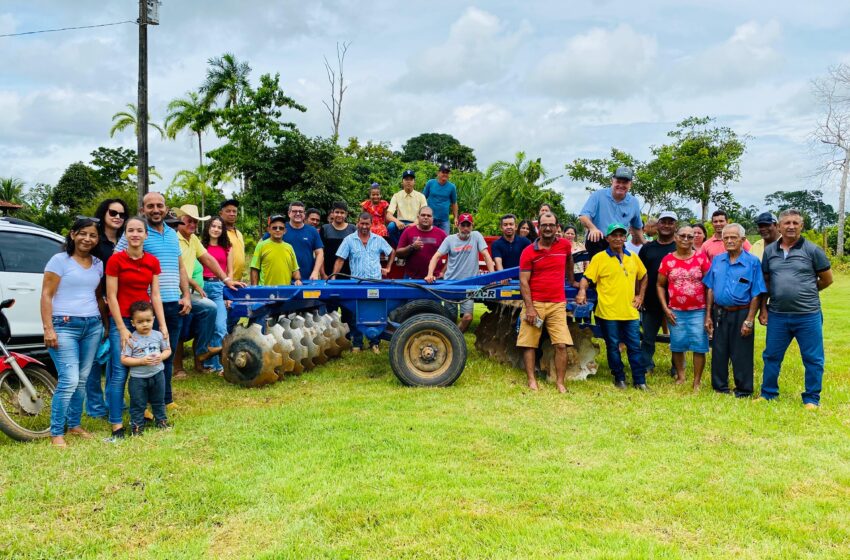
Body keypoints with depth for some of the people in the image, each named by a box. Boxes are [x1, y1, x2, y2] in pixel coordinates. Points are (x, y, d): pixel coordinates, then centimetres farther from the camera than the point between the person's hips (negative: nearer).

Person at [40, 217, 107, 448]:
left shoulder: (98, 264, 12)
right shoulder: (60, 260, -3)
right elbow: (46, 295, -6)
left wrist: (107, 323, 13)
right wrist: (48, 329, -12)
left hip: (92, 326, 5)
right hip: (64, 325, -5)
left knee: (82, 380, 9)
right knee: (69, 380, -11)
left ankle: (74, 425, 22)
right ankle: (56, 433, 1)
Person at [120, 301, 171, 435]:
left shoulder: (158, 335, -4)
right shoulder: (131, 339, -15)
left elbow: (167, 350, 8)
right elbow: (124, 359, -15)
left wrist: (161, 356, -13)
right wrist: (141, 361, -24)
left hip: (157, 374, 3)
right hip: (138, 377, -3)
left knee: (159, 401, 20)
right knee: (138, 405, 7)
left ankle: (161, 420, 37)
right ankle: (137, 426, 22)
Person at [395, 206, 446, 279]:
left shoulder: (441, 233, 4)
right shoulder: (408, 231, 4)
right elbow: (398, 253, 2)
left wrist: (443, 272, -2)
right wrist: (411, 247, -13)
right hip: (411, 278, 0)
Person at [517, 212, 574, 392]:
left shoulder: (565, 245, 4)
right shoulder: (528, 252, -3)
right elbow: (523, 281, -7)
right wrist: (529, 308, -14)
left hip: (557, 305, 2)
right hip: (534, 303, -1)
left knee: (561, 345, -4)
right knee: (529, 344, -1)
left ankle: (560, 383, 4)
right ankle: (531, 381, 7)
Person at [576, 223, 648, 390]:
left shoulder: (633, 257, 10)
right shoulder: (599, 258, -4)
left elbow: (643, 277, 23)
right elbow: (586, 277, -9)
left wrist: (640, 296, 14)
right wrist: (582, 291, -28)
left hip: (630, 312, 4)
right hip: (608, 312, -3)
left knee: (635, 346, 7)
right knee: (613, 347, 7)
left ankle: (640, 381, 15)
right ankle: (619, 379, 20)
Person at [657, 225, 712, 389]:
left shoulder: (701, 258, -1)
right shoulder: (667, 260, 1)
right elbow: (660, 285, 6)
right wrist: (665, 308, -2)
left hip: (698, 311, -1)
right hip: (675, 312, 1)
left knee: (699, 346, 0)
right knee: (677, 346, 10)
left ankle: (697, 381, 10)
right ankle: (680, 376, 25)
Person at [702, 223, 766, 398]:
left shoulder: (752, 262, -6)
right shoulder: (717, 260, 6)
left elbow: (756, 295, -7)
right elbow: (710, 289, 10)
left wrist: (749, 321, -12)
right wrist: (708, 316, 5)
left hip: (741, 314, -4)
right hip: (719, 314, 4)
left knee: (741, 355, 4)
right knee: (718, 353, 11)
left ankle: (743, 390, 18)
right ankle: (719, 387, 24)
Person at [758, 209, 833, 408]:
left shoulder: (813, 250, -3)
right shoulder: (770, 251, 6)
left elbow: (827, 279, 4)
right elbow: (765, 281, 12)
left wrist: (806, 292, 8)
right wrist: (763, 308, 9)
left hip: (808, 315, -3)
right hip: (777, 315, 3)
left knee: (813, 359, 6)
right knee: (771, 356, 12)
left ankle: (812, 398, 20)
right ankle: (768, 394, 26)